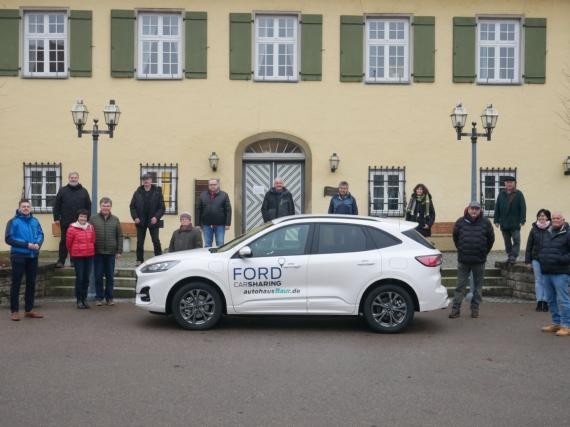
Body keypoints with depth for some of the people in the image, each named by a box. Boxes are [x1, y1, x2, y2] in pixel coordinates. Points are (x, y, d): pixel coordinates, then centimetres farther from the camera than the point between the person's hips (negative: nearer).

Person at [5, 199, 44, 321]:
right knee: (16, 283, 0)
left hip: (33, 256, 5)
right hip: (18, 256, -5)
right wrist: (26, 245, -17)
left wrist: (38, 244, -12)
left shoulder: (35, 221, 7)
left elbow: (41, 234, 10)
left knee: (31, 283, 11)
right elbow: (9, 239, -11)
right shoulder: (13, 222, -7)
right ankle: (14, 311, 7)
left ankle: (29, 309, 21)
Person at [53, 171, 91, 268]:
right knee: (64, 241, 3)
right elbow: (56, 205, 4)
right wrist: (56, 218, -2)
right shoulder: (62, 190, 6)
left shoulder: (83, 191, 7)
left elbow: (88, 206, 6)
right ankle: (61, 261, 9)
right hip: (65, 222, -1)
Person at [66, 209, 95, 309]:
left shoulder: (91, 228, 6)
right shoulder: (72, 228, -6)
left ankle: (84, 299, 15)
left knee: (86, 278, 7)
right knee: (79, 277, -4)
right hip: (77, 256, -4)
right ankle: (79, 300, 3)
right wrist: (72, 253, 13)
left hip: (89, 256, 4)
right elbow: (68, 243, 3)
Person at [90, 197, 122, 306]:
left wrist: (119, 251, 0)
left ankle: (109, 297, 16)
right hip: (98, 252, -1)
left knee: (110, 277, 7)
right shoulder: (93, 219, 2)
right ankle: (99, 297, 14)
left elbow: (120, 236, 6)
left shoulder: (115, 220, 6)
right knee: (98, 277, 4)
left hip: (111, 253, 1)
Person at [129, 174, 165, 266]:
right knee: (140, 242, 6)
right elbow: (132, 206, 8)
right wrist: (135, 217, -6)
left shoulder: (157, 192, 0)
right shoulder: (138, 192, 5)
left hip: (153, 221, -2)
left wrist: (156, 217, -14)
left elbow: (162, 208, -1)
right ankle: (139, 260, 15)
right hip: (140, 222, 2)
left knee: (156, 241, -3)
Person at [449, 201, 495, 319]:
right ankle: (455, 309, 4)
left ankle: (475, 308, 18)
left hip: (479, 261, 0)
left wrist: (484, 252, 12)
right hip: (463, 260, 0)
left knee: (477, 286, 8)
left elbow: (491, 239, 10)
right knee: (460, 285, 2)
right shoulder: (460, 222, -2)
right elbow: (455, 237, 13)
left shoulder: (485, 223, -2)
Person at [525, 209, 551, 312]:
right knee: (538, 280, 5)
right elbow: (529, 246, 7)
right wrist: (528, 261, 5)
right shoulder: (534, 229, 4)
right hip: (536, 259, 3)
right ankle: (539, 301, 9)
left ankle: (545, 302, 8)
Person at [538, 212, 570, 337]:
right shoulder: (547, 233, 16)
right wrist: (541, 258, 10)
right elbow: (542, 249, 27)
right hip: (546, 272, 7)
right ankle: (556, 323, 24)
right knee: (551, 299, 13)